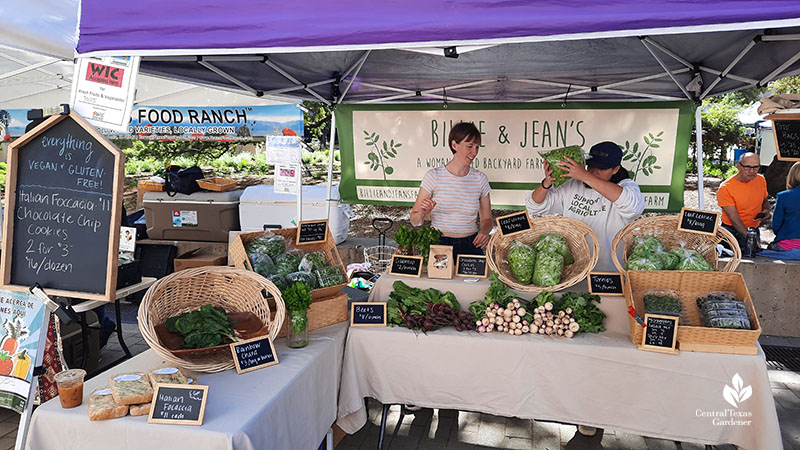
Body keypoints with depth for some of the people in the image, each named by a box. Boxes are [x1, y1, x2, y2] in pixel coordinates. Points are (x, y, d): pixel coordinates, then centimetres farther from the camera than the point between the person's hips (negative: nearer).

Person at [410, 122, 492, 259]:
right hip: (439, 244, -2)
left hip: (471, 246, 2)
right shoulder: (433, 176, -1)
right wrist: (422, 213, -20)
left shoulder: (480, 179, 7)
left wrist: (484, 231, -6)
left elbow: (486, 219, 16)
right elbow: (414, 221, 2)